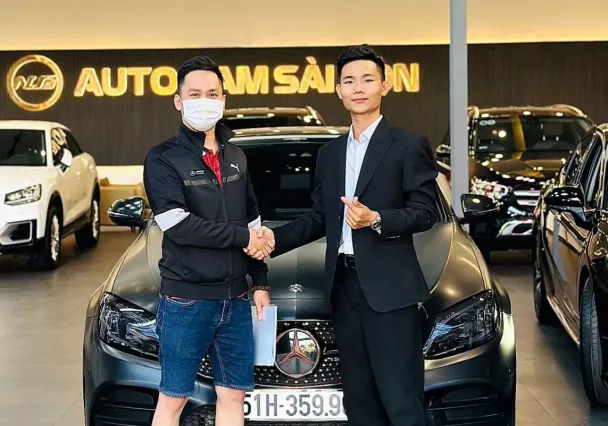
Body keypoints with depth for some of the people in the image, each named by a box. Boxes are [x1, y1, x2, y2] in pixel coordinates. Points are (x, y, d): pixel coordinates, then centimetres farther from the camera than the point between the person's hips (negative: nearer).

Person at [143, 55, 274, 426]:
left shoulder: (236, 157, 11)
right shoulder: (163, 159, -7)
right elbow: (177, 226, -18)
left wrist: (261, 282, 10)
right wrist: (242, 236, -13)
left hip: (235, 297, 5)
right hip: (186, 299, -5)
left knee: (233, 395, 11)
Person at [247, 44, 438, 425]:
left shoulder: (409, 146, -4)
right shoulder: (330, 153, 16)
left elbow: (426, 212, -8)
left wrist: (376, 220, -23)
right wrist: (275, 238, 4)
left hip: (389, 288, -6)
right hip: (344, 286, 7)